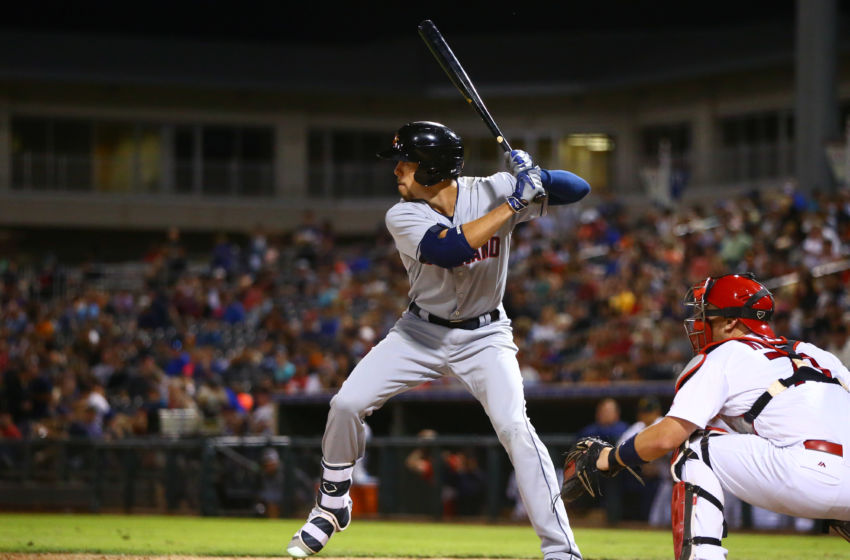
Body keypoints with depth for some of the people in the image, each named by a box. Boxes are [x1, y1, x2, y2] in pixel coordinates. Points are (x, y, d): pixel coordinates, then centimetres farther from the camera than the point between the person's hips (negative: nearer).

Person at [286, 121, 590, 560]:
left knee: (515, 427, -21)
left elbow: (578, 189, -13)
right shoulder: (403, 216, -16)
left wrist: (535, 177, -34)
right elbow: (451, 248, -34)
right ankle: (332, 504, 17)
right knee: (346, 404, -9)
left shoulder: (491, 191, -14)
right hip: (422, 331, 2)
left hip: (483, 337, -2)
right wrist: (513, 204, -34)